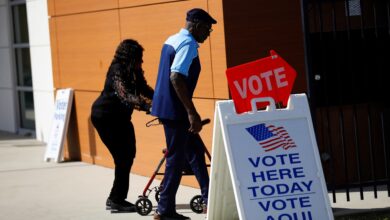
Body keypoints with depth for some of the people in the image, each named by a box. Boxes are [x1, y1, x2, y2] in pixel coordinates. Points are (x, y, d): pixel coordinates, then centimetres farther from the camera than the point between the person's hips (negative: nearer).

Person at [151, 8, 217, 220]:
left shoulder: (173, 40, 13)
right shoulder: (188, 44, -17)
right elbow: (176, 78, -27)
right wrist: (192, 113, -26)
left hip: (167, 106, 10)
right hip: (174, 109, -10)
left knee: (195, 150, 17)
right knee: (177, 158, -3)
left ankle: (208, 199, 23)